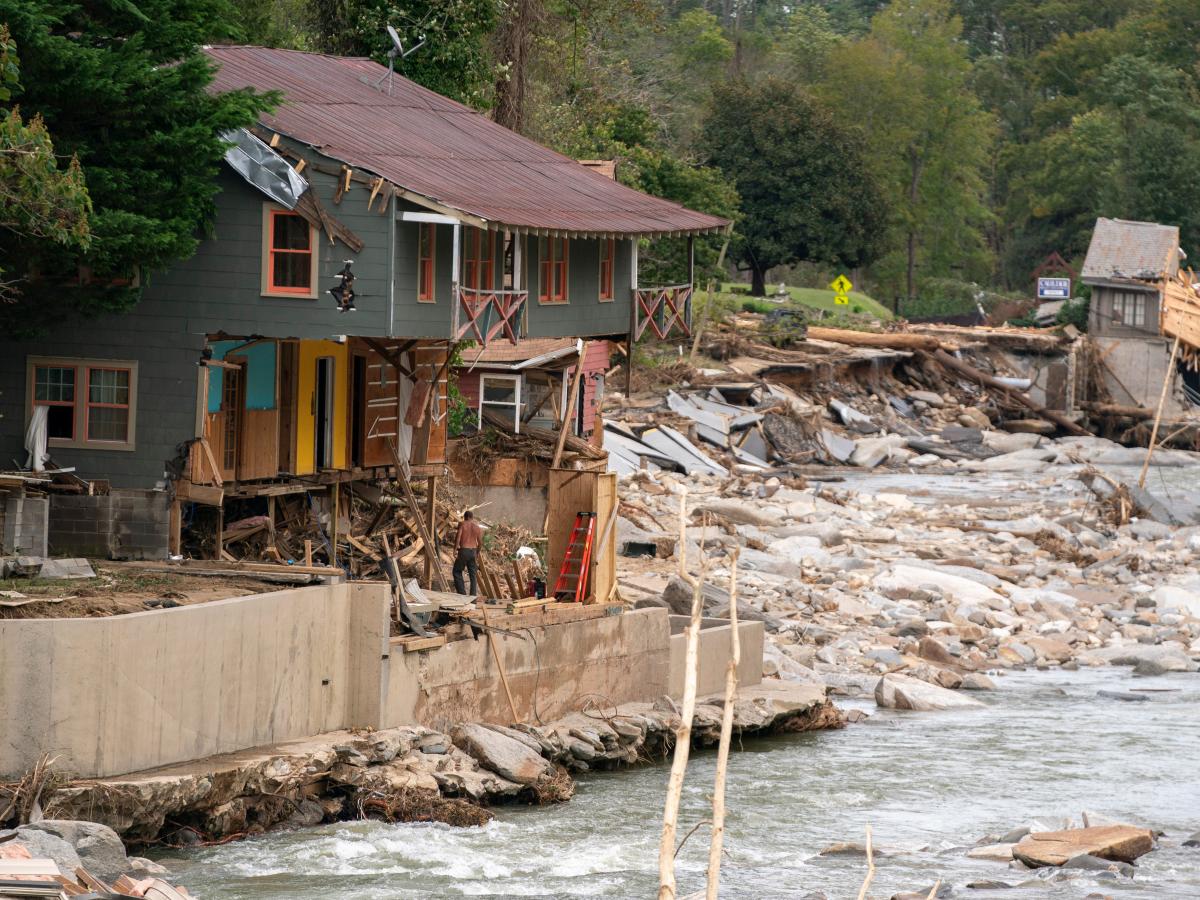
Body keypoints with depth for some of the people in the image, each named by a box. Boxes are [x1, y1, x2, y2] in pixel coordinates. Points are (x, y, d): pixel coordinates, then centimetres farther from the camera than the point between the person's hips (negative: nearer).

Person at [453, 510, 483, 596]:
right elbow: (480, 542, 9)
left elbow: (458, 537, -14)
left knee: (457, 571, 9)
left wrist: (455, 550, -11)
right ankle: (473, 594, 8)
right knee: (473, 574, 10)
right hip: (473, 550, 4)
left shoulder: (462, 525, -4)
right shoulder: (477, 527, 7)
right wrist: (477, 553, 21)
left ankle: (462, 592, 1)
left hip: (464, 550, -4)